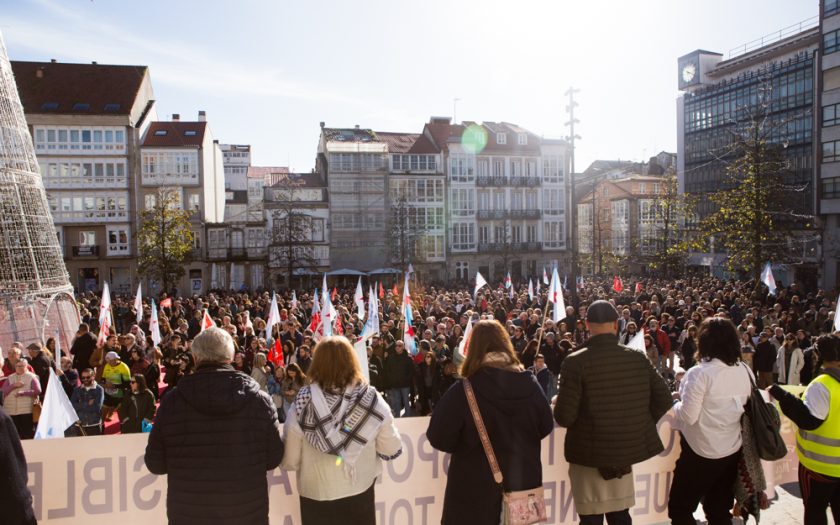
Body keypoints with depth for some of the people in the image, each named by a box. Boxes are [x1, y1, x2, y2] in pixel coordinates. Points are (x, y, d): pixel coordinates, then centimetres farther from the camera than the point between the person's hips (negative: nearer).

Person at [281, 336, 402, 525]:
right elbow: (392, 450, -8)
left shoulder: (303, 403, -18)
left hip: (315, 495, 0)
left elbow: (289, 461, -12)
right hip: (360, 493, 1)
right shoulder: (372, 400, -16)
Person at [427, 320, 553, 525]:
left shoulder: (462, 391, -20)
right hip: (523, 479, 4)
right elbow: (545, 427, 5)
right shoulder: (529, 383, -9)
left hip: (476, 486, -3)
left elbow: (439, 438, -13)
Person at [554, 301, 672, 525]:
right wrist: (639, 425, 11)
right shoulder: (638, 358, -5)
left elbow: (564, 416, -20)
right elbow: (664, 400, -1)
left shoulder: (576, 362, -18)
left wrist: (560, 411, 2)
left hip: (590, 455, -4)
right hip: (627, 450, 4)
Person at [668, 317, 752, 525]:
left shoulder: (700, 373, -21)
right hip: (732, 452, 7)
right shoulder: (745, 371, -2)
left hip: (701, 453, -6)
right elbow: (742, 406, 11)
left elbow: (688, 416, -21)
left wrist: (677, 400, -1)